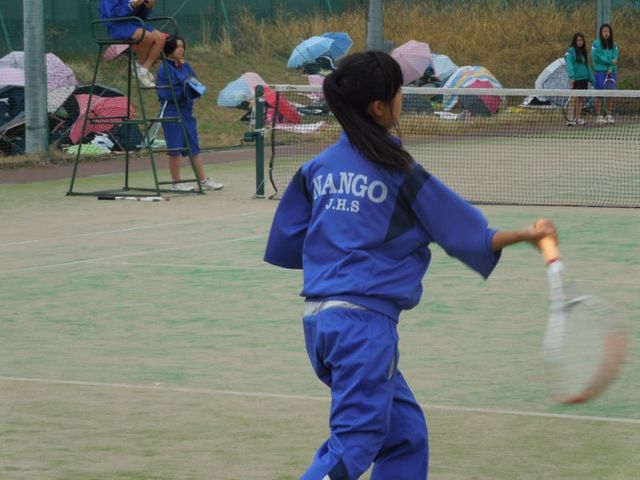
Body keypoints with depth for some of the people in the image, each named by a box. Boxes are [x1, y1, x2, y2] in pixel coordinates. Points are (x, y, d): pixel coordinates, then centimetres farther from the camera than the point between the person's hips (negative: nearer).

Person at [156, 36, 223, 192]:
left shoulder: (186, 67, 11)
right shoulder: (165, 69, -9)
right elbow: (164, 92, -15)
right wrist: (183, 91, -21)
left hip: (187, 110, 7)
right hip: (172, 111, -7)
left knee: (194, 148, 10)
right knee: (175, 149, 0)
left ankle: (203, 180, 16)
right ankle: (176, 182, 10)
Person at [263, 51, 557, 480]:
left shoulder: (318, 167, 8)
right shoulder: (400, 173, -7)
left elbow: (285, 247, 13)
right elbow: (465, 235, 0)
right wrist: (525, 235, 11)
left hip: (319, 320, 7)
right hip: (365, 320, -7)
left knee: (407, 434, 17)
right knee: (353, 445, -8)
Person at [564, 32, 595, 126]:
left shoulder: (583, 52, 16)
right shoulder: (571, 51, -6)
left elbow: (587, 66, 21)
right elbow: (569, 64, -18)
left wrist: (592, 79, 16)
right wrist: (571, 76, -32)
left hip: (584, 79, 7)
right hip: (576, 79, -7)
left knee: (581, 99, 6)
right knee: (575, 98, -11)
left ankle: (577, 118, 11)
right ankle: (572, 118, -12)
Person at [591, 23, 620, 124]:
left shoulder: (614, 45, 11)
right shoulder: (596, 44, 0)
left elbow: (615, 58, 1)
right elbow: (596, 57, -10)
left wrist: (611, 68, -15)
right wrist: (610, 61, -11)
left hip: (612, 72, 4)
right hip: (600, 71, -4)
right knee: (600, 95, -6)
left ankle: (609, 115, 7)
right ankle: (599, 116, -5)